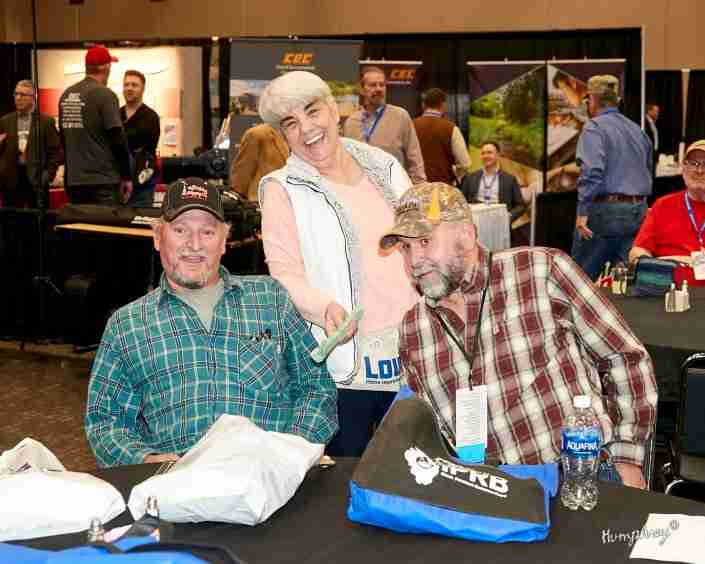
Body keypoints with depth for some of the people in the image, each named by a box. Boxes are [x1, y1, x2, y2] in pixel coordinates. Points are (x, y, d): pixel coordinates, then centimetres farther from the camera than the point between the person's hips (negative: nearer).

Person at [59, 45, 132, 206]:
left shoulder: (66, 95, 9)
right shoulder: (105, 94, -11)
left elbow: (63, 138, 17)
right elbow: (118, 139, -13)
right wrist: (127, 176, -5)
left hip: (73, 180, 7)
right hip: (103, 181, -7)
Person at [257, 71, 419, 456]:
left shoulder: (385, 166, 12)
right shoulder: (282, 189, -1)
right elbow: (284, 273, -10)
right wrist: (325, 307, -28)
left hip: (414, 354, 4)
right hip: (345, 366, -4)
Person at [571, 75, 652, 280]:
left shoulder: (594, 127, -7)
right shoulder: (637, 130, 15)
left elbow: (592, 171, -20)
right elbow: (648, 172, 21)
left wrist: (582, 211, -20)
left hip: (605, 209, -7)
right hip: (638, 210, 7)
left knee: (583, 275, 4)